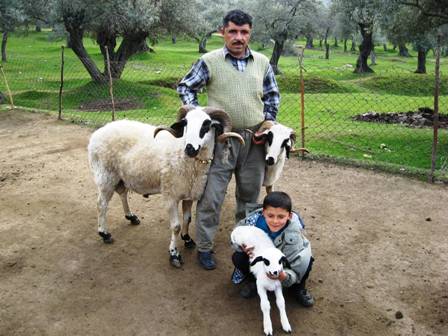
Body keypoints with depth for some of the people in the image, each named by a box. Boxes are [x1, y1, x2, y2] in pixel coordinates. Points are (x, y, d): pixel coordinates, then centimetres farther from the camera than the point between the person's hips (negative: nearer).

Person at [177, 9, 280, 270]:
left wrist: (268, 123, 7)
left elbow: (273, 96, 17)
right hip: (221, 140, -3)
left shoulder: (262, 62, 6)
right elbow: (185, 87, 4)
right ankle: (204, 247, 16)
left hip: (255, 141, 4)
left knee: (250, 196, 16)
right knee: (211, 197, -1)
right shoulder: (209, 61, -5)